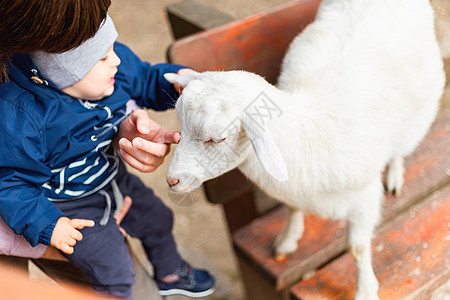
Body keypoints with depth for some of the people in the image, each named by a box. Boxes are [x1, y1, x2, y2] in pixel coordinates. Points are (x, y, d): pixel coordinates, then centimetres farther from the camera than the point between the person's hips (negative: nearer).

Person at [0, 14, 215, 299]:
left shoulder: (118, 67, -16)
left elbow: (147, 80, 4)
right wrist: (46, 224, -26)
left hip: (112, 176, 7)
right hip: (71, 207, -7)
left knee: (157, 217, 25)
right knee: (116, 275, -4)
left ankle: (171, 273, 57)